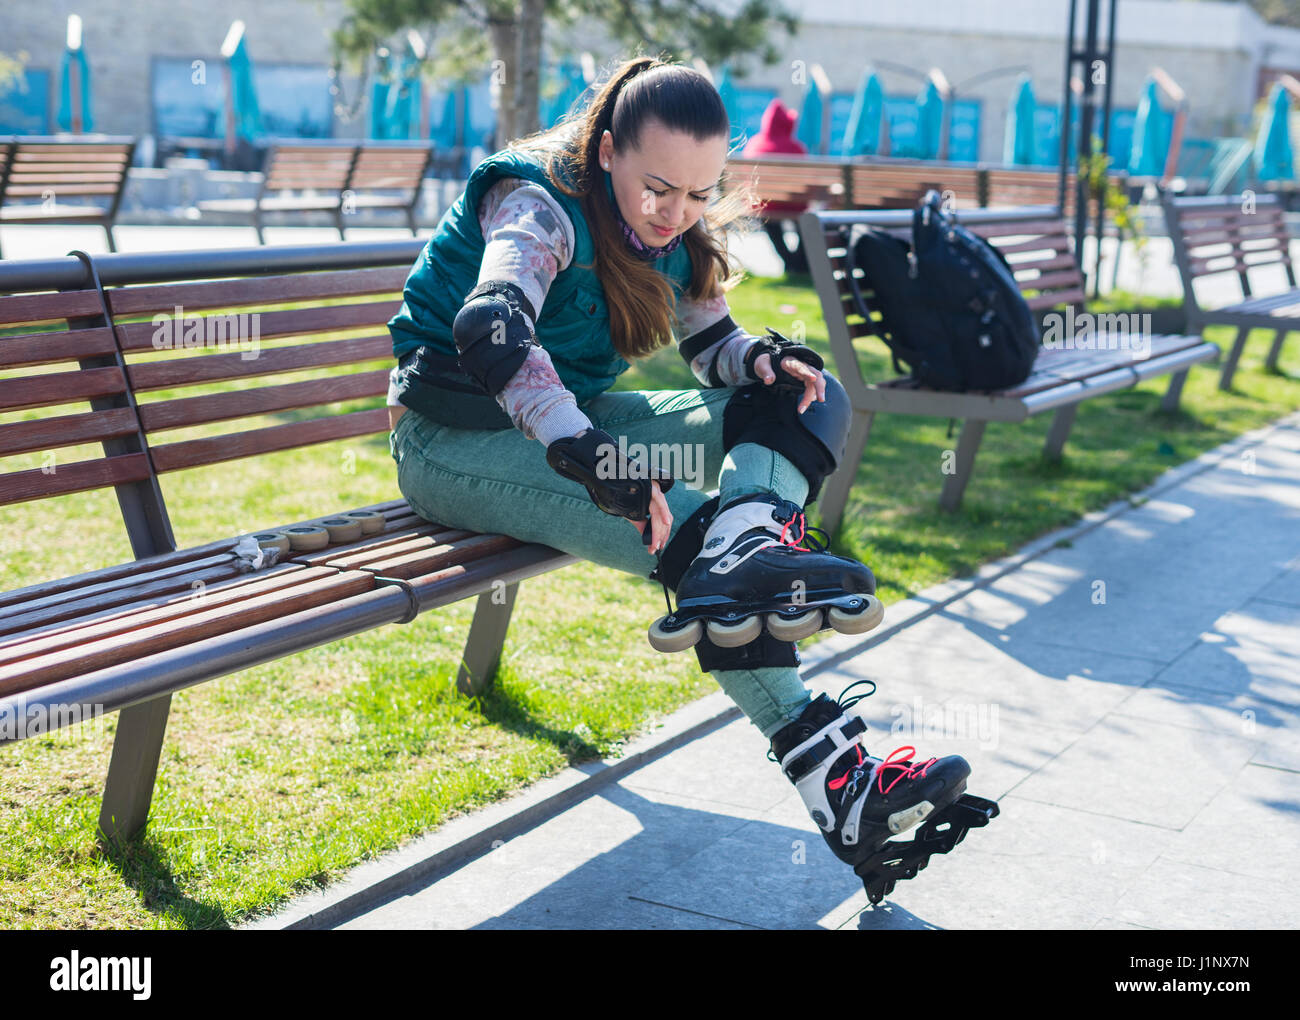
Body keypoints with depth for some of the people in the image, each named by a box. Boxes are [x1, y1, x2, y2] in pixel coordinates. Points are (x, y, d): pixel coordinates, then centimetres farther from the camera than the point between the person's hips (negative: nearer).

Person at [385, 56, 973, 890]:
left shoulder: (679, 231, 2)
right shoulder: (540, 208, -21)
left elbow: (713, 342, 12)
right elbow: (488, 326, -40)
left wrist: (763, 360, -13)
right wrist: (586, 451, -52)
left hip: (573, 416, 8)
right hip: (457, 438, -8)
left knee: (810, 401, -8)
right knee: (673, 522, -32)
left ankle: (747, 543, -38)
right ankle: (835, 783, -34)